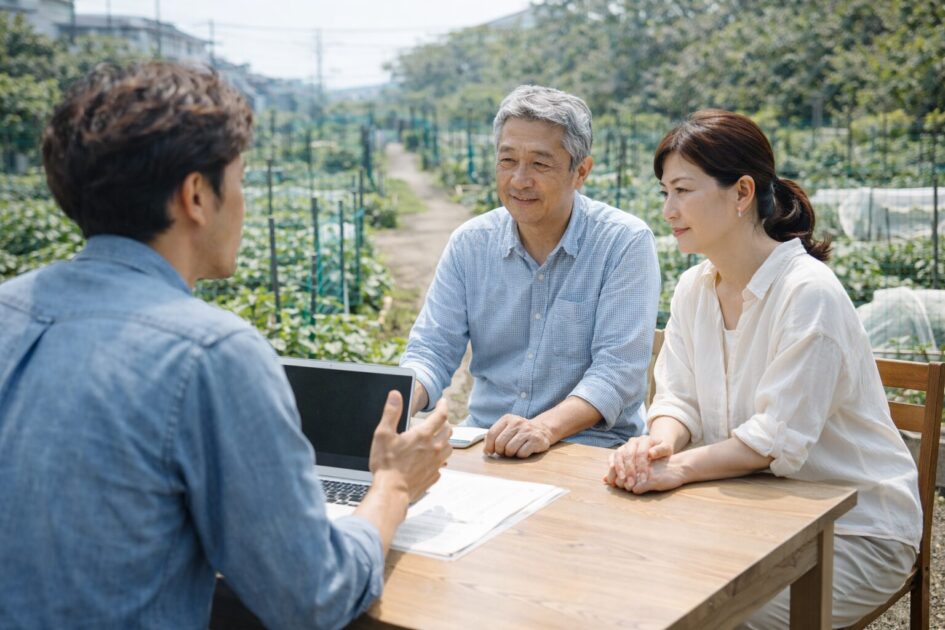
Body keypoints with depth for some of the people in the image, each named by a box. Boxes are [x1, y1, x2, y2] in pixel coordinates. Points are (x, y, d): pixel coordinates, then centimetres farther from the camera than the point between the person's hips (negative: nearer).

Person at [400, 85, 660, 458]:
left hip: (591, 449, -3)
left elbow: (617, 368, -15)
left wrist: (546, 426, -32)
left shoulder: (626, 242, -7)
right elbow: (432, 351, 3)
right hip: (484, 444, 4)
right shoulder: (469, 243, 5)